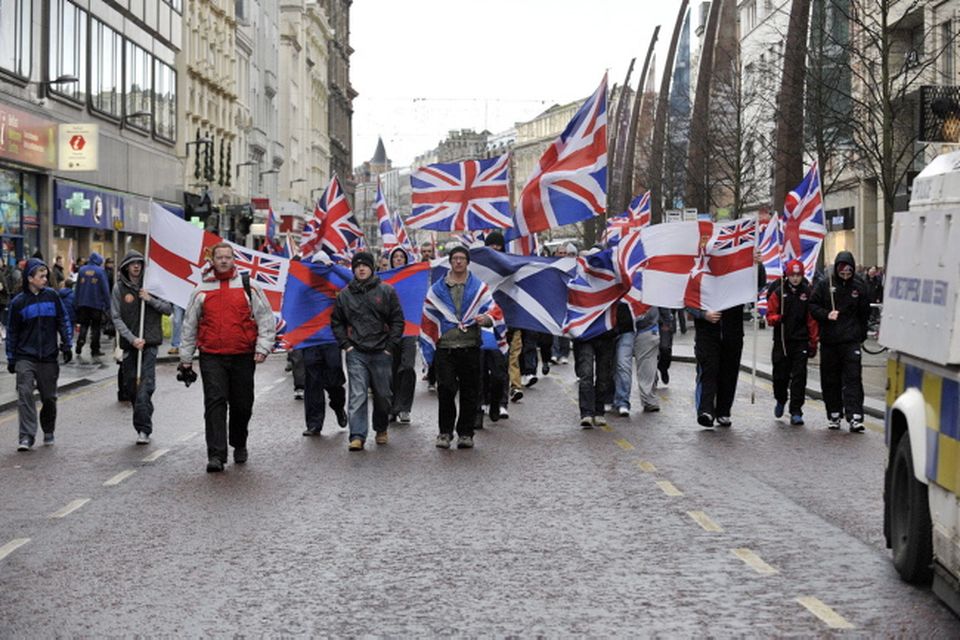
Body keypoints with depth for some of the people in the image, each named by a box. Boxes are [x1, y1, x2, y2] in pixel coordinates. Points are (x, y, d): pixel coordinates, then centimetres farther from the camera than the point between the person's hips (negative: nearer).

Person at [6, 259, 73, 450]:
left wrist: (66, 345, 0)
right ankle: (27, 436, -15)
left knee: (49, 397, 8)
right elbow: (12, 332, 5)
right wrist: (11, 359, 6)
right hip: (25, 357, -2)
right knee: (25, 393, -15)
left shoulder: (51, 296, 2)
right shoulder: (18, 302, -1)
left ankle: (48, 432, 28)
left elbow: (63, 321, 7)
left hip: (48, 357, 2)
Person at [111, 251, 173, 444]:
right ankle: (142, 425, 23)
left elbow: (169, 309, 5)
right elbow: (116, 318, -2)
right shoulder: (119, 288, 3)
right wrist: (132, 339, -12)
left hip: (150, 342, -2)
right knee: (130, 386, 6)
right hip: (129, 343, 2)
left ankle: (143, 429, -13)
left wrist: (150, 299, -10)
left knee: (145, 386, -13)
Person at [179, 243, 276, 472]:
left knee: (242, 405, 8)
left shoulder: (249, 288, 6)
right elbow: (189, 327, 16)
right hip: (211, 357, 0)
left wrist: (262, 347, -7)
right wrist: (185, 360, 15)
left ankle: (239, 445, 31)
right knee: (215, 403, -11)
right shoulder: (201, 291, 10)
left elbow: (266, 319, 6)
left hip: (243, 357, 0)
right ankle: (216, 455, -13)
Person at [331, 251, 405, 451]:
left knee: (383, 395, 9)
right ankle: (357, 436, -11)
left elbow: (397, 320, 4)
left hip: (381, 352, 0)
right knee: (357, 395, -9)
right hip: (356, 353, 0)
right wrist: (346, 345, 3)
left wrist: (390, 346, -3)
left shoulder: (386, 291, 3)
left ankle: (381, 429, 30)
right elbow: (336, 322, 16)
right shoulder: (344, 294, 8)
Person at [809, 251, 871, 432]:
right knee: (830, 380, 8)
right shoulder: (824, 284, 0)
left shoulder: (859, 286, 5)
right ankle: (834, 415, 20)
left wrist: (861, 333, 10)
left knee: (853, 378, -9)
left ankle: (854, 417, -12)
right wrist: (826, 315, -15)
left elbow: (864, 313, 13)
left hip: (851, 340, -1)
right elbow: (813, 306, 2)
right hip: (829, 340, 1)